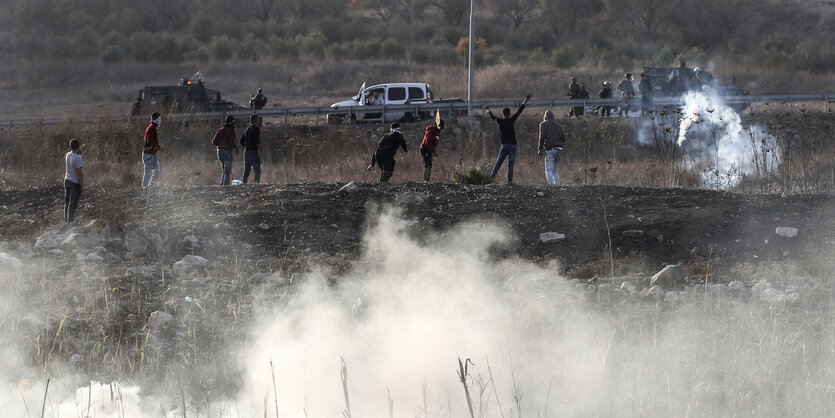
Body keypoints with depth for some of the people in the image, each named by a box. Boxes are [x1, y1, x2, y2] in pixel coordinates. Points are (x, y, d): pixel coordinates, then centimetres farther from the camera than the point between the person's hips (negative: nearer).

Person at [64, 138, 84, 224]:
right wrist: (82, 185, -13)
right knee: (73, 203, 0)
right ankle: (70, 221, 2)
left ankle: (66, 219, 27)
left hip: (67, 180, 8)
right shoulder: (77, 158, -21)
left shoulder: (68, 155, 1)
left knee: (67, 201, 17)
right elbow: (79, 173, -19)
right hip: (75, 182, -8)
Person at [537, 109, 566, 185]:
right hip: (559, 149, 5)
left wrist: (540, 149, 1)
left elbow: (542, 137, -8)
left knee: (549, 170, -8)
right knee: (555, 170, 17)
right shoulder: (558, 125, 18)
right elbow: (563, 138, 11)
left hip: (550, 150, -5)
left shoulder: (544, 124, 3)